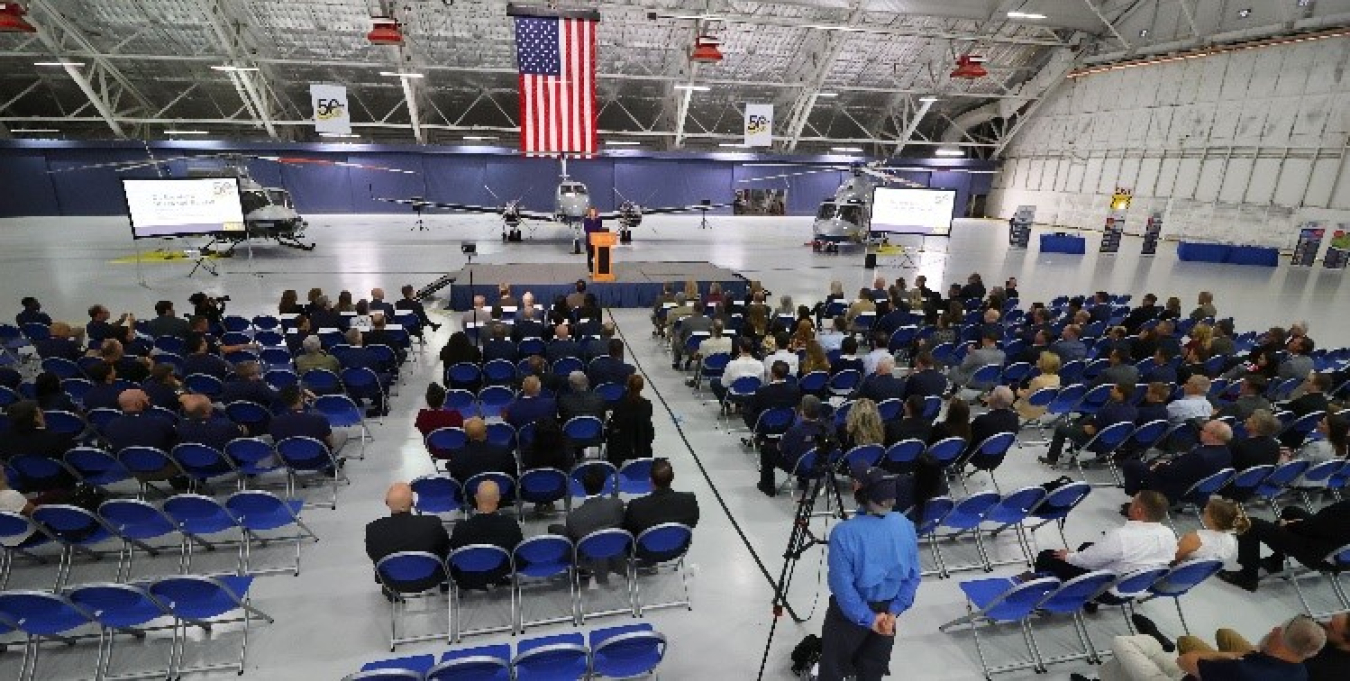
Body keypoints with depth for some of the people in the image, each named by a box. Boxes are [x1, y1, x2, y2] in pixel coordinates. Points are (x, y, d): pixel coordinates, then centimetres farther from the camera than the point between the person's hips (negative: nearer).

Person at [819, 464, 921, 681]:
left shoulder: (844, 533, -28)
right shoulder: (906, 526, -11)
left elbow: (842, 586, -24)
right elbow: (913, 576, -4)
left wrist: (868, 619, -14)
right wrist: (894, 611, -5)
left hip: (851, 612, -5)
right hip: (886, 609, 5)